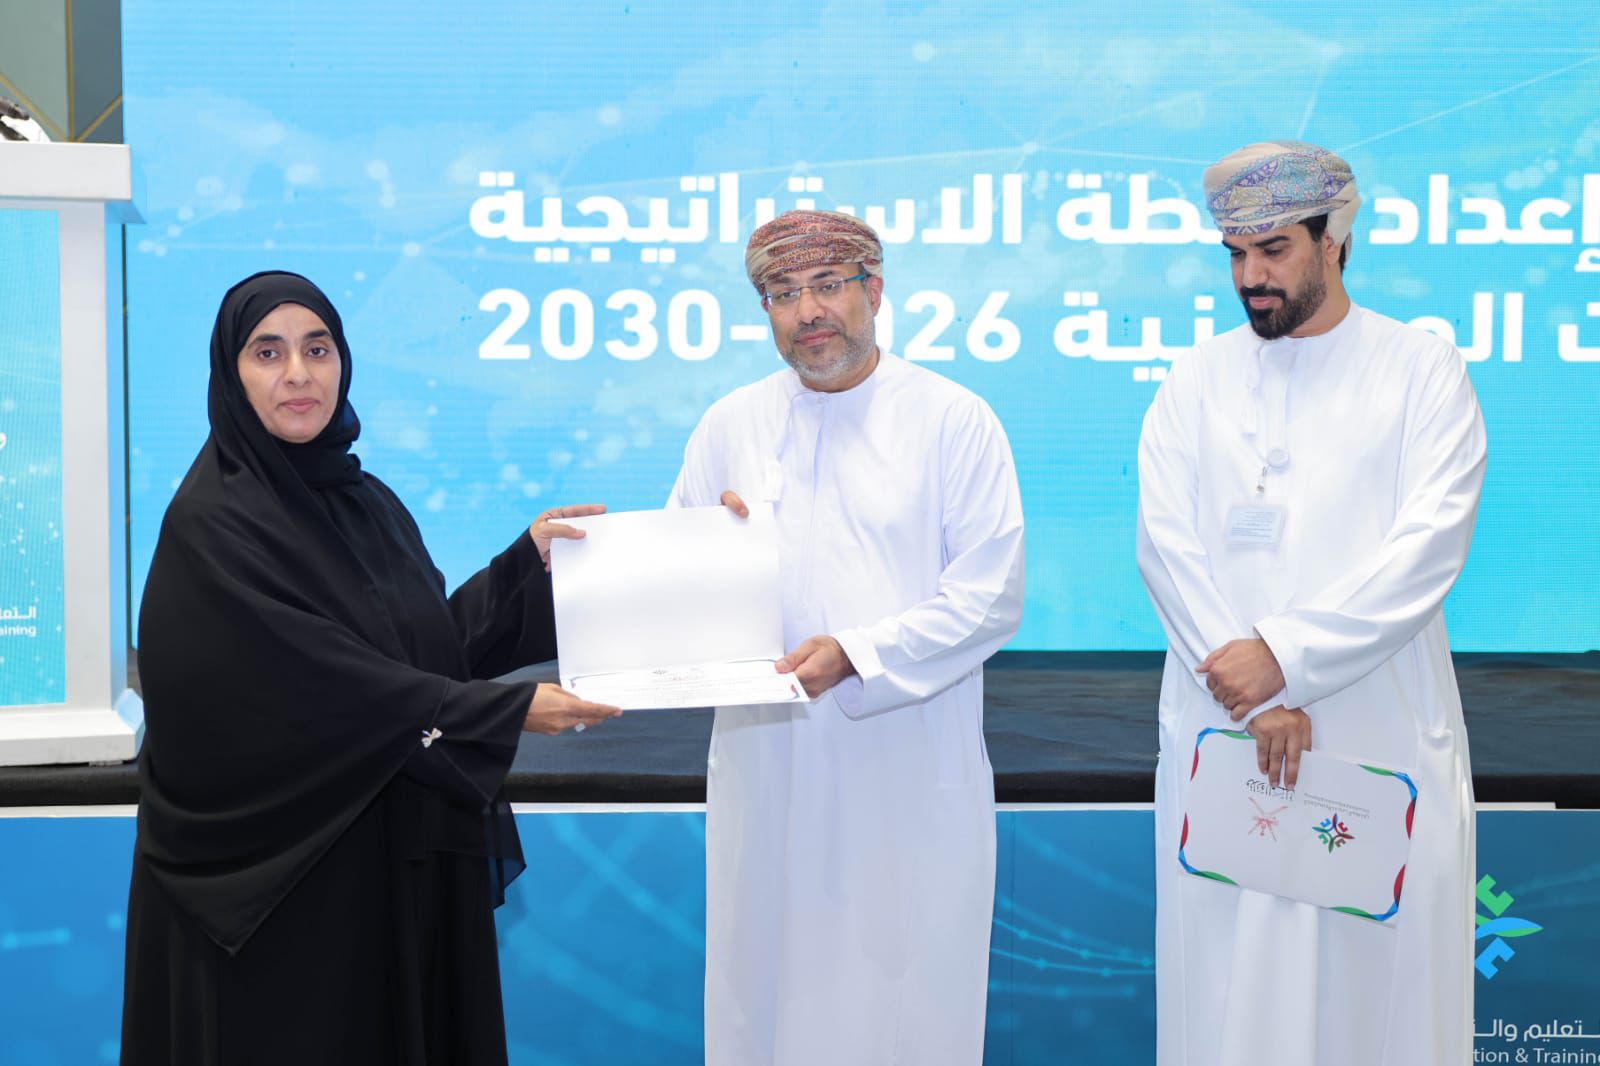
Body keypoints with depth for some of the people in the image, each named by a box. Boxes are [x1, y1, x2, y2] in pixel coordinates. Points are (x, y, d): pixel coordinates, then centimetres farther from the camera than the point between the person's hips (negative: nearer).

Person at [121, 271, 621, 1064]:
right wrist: (509, 711, -20)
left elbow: (436, 640, 10)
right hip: (282, 875, -7)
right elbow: (327, 686, -21)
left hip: (404, 867, 7)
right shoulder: (212, 522, -14)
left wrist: (528, 559, 2)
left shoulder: (367, 502, 9)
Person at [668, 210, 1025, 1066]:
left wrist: (857, 654, -17)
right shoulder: (730, 425, 11)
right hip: (766, 768, 3)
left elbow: (991, 596, -6)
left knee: (906, 992, 2)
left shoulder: (955, 420, 1)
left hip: (909, 775, -3)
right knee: (764, 996, 7)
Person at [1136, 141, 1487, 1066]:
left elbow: (1429, 546, -9)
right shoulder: (1197, 382, 9)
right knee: (1228, 984, 4)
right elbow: (1167, 543, -1)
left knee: (1383, 974, 2)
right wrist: (1253, 701, -12)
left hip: (1381, 735, -2)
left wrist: (1285, 655, -17)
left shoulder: (1426, 371, 2)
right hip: (1222, 727, 2)